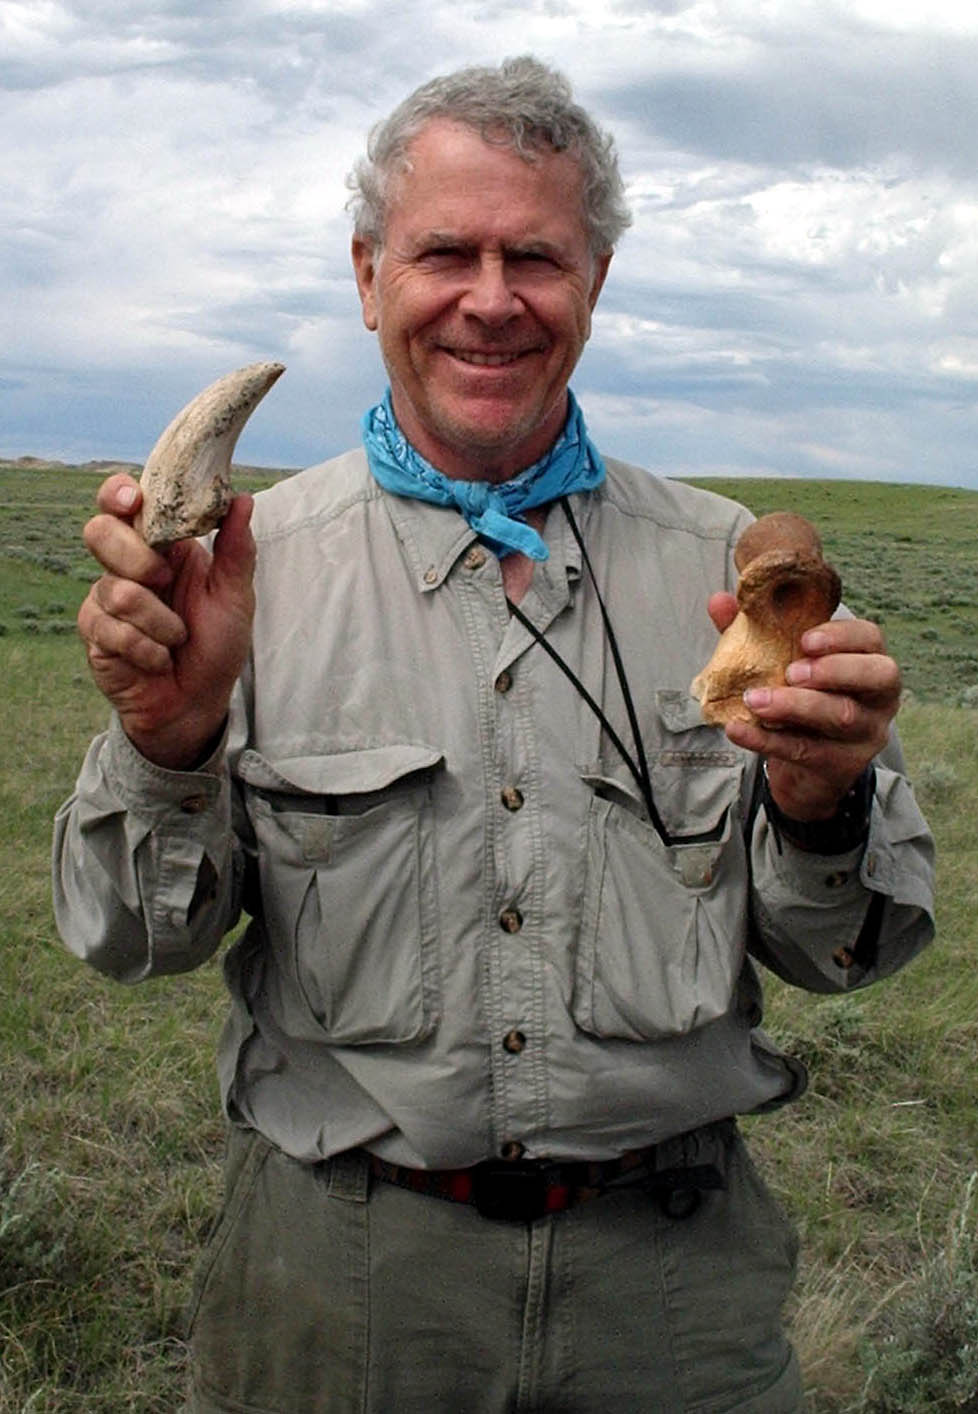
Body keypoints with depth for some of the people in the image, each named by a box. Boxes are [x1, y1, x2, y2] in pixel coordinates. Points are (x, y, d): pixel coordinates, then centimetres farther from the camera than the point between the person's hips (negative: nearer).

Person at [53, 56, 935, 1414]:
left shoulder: (725, 564, -2)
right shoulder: (250, 560, -5)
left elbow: (843, 949, 1)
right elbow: (135, 940, -5)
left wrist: (820, 805, -21)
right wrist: (167, 741, -25)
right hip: (340, 1267, 0)